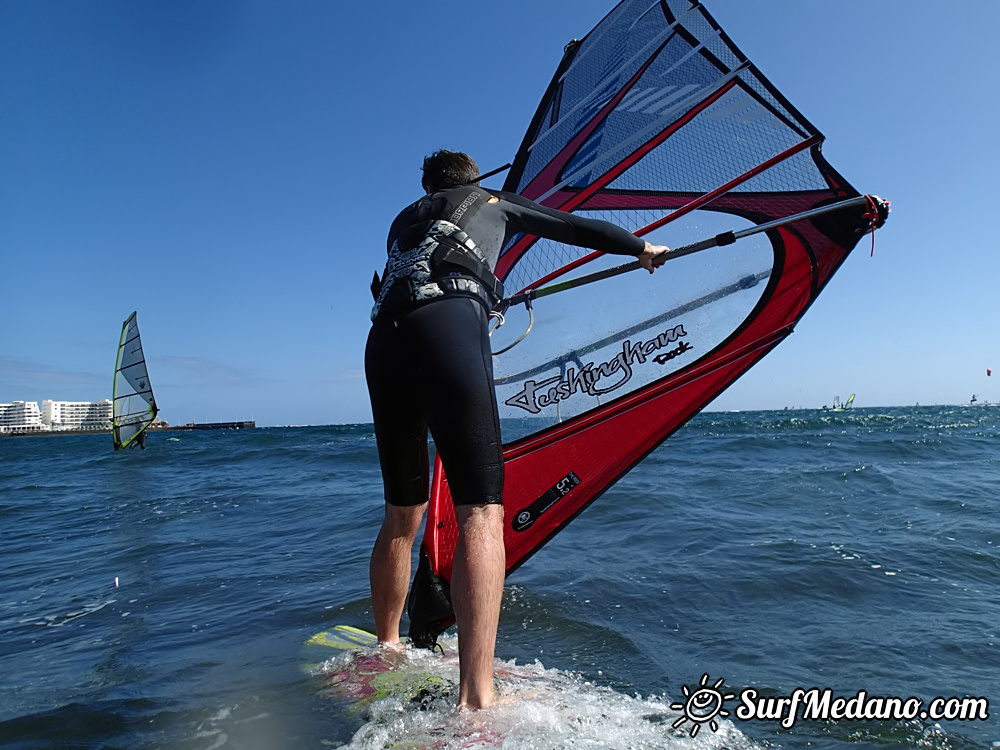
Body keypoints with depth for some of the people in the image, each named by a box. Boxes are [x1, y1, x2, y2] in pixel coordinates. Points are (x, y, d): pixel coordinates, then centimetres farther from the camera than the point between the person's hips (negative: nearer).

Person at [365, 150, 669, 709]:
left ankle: (385, 653, 27)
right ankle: (476, 704, -21)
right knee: (482, 512, -12)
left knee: (403, 514, 15)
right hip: (450, 324, -5)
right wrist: (642, 247, 48)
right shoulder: (493, 202, 28)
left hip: (384, 339, 5)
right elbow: (575, 228, 33)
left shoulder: (404, 218, 37)